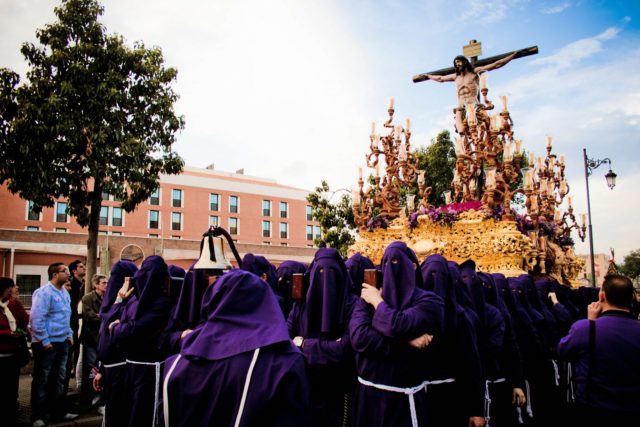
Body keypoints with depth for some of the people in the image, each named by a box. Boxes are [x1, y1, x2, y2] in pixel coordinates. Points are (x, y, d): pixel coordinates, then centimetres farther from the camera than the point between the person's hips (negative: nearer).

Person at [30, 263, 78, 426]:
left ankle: (58, 411, 26)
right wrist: (44, 341, -19)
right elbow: (37, 318, -21)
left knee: (59, 379, 15)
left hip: (62, 342, 8)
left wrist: (69, 334, 14)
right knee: (42, 380, 4)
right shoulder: (44, 292, -16)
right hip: (47, 343, -8)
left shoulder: (64, 292, 11)